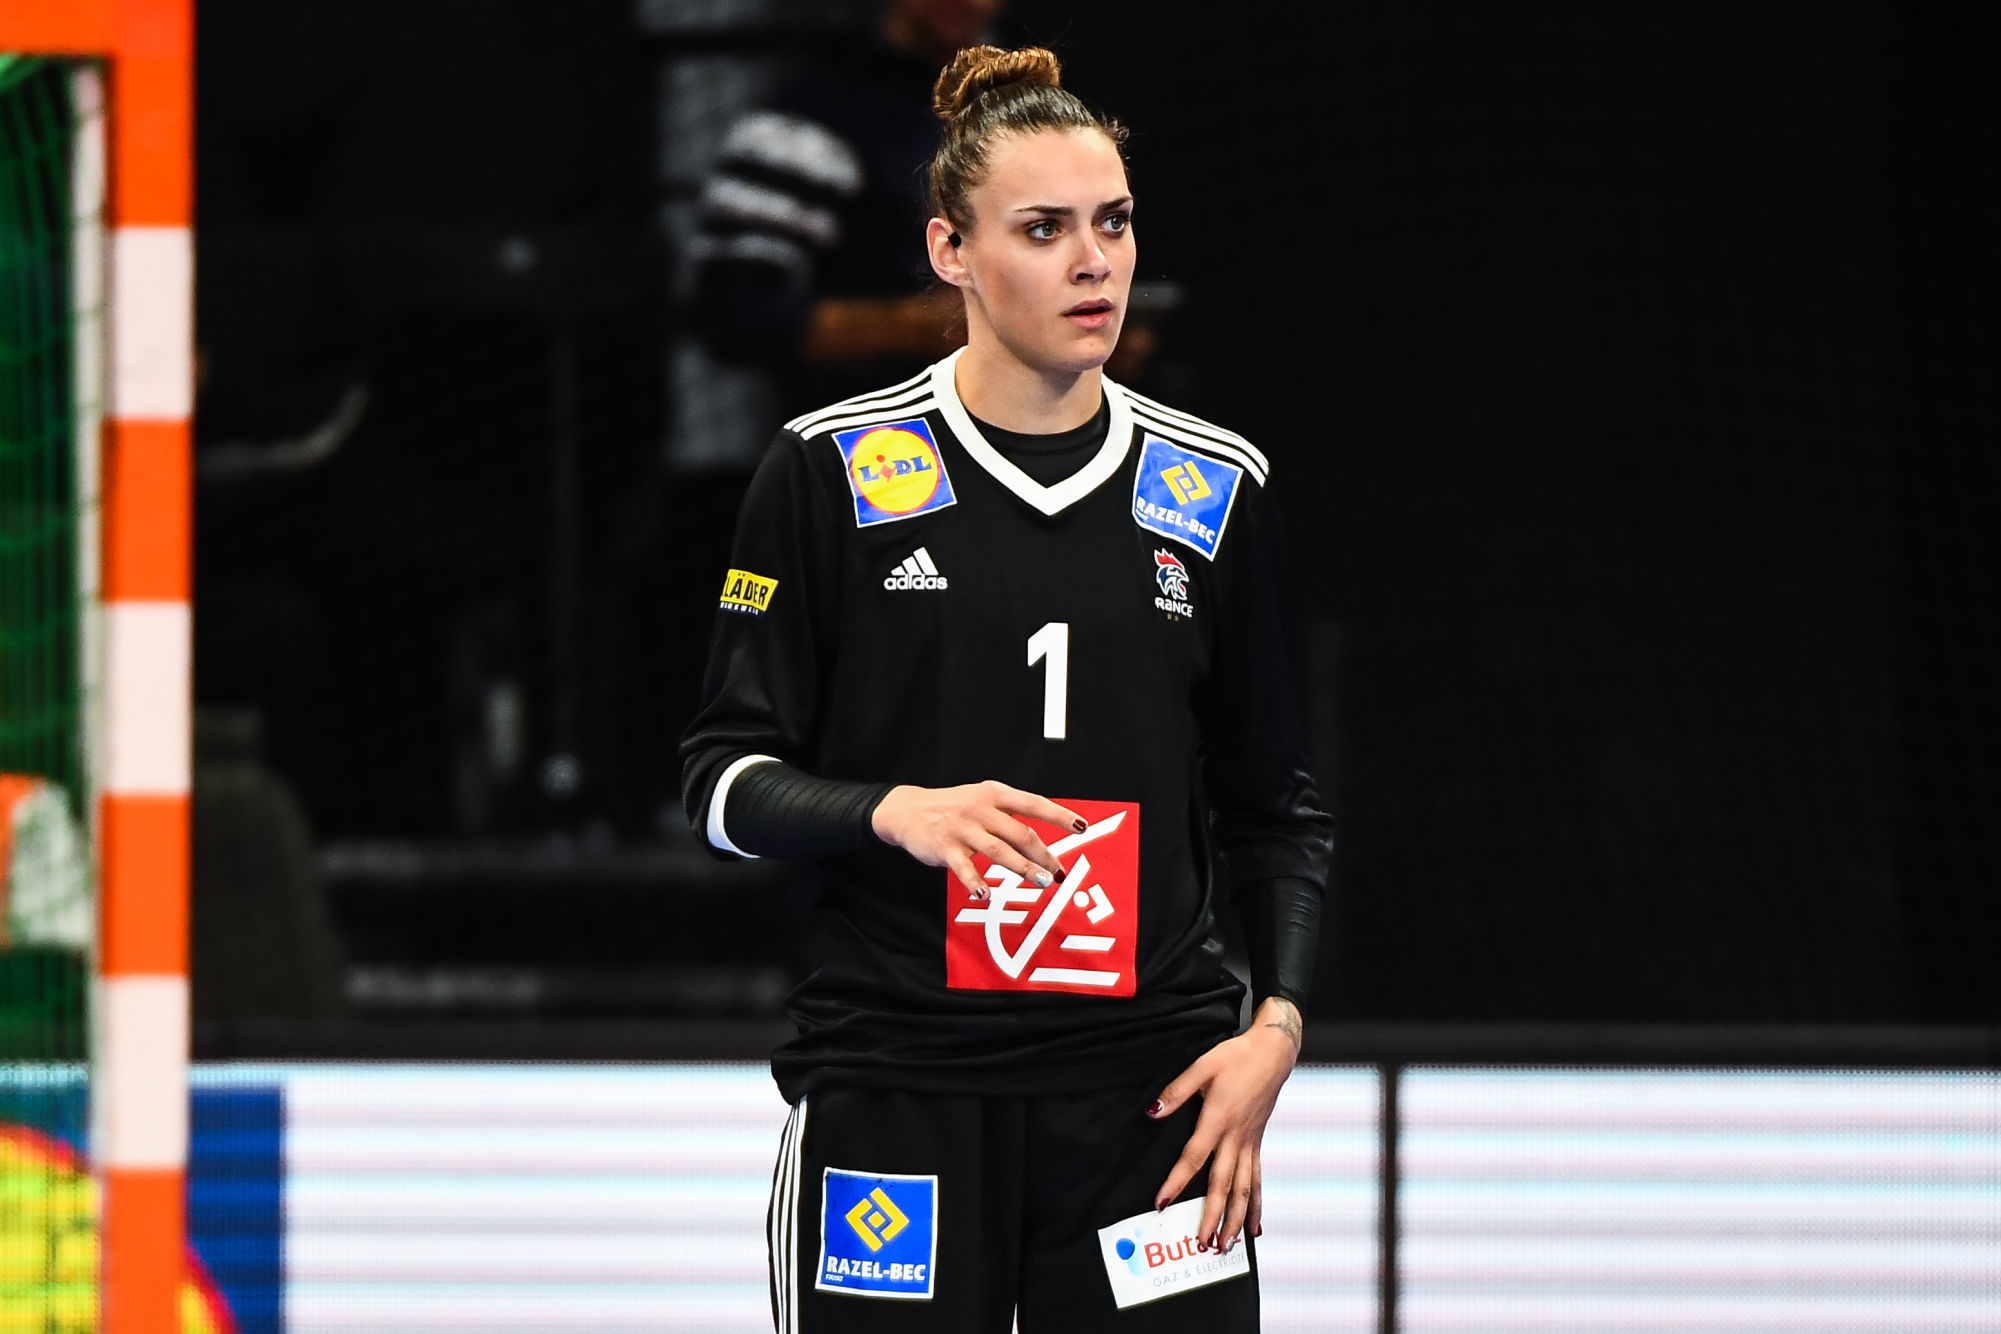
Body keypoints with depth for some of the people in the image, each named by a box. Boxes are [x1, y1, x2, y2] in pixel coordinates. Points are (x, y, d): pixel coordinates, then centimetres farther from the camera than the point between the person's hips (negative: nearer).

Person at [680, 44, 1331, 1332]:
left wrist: (1278, 1021, -2)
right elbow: (725, 777, 2)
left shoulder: (1216, 489, 8)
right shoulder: (832, 472, 0)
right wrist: (896, 811, -17)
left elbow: (1273, 804, 13)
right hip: (896, 1074, -2)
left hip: (1152, 1086, 2)